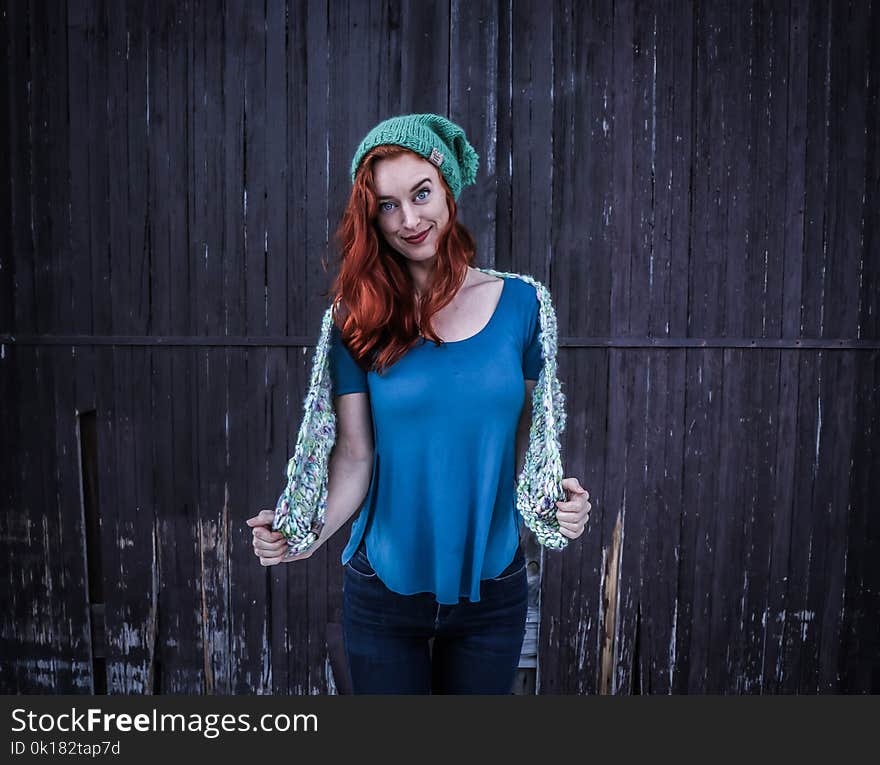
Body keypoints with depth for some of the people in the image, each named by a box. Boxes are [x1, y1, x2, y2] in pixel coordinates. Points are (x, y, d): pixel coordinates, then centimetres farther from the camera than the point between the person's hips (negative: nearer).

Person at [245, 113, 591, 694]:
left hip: (493, 588, 1)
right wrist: (308, 535, -25)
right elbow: (355, 455, -9)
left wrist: (558, 504, -17)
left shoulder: (518, 302, -5)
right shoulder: (360, 321, -7)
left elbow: (526, 438, 1)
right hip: (385, 593, -1)